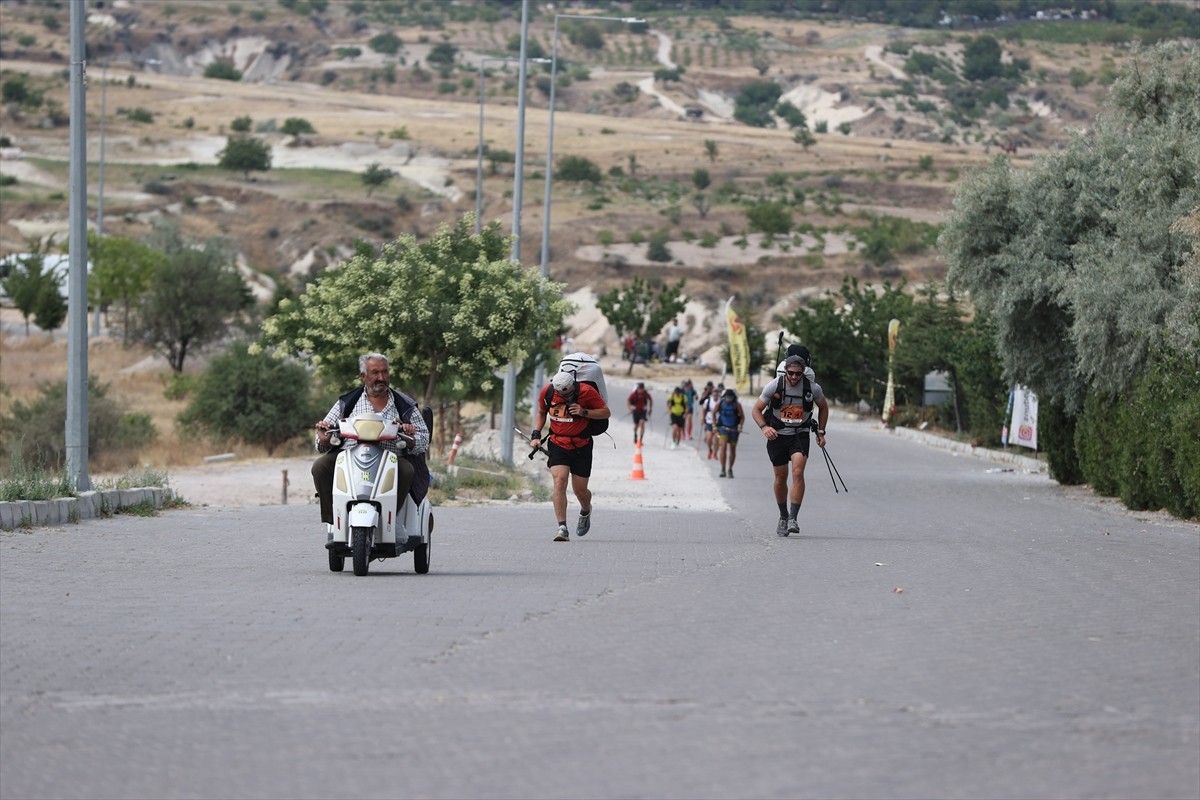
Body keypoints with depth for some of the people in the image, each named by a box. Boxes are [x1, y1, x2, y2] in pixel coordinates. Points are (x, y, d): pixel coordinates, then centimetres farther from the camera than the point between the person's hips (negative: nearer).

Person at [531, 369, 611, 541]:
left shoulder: (586, 391, -15)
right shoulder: (548, 392, -7)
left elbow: (606, 412, -6)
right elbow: (541, 413, 14)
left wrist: (584, 412, -21)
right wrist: (536, 434, 2)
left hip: (581, 447, -1)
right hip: (557, 444, 1)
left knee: (580, 490, 4)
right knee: (559, 481, -19)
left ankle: (585, 512, 41)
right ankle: (562, 528, -20)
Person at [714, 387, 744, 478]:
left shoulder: (737, 405, -8)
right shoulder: (720, 404, -6)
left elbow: (742, 416, 0)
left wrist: (740, 426, -12)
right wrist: (714, 425, 4)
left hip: (734, 429, 1)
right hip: (723, 428, -1)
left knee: (732, 449, 7)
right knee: (723, 446, -18)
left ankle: (730, 470, 24)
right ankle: (723, 470, -16)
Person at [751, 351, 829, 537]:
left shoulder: (813, 388, -9)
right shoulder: (774, 386, -11)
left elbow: (823, 407, 12)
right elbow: (756, 410, -2)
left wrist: (821, 432, 8)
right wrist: (764, 427, -19)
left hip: (800, 436, -1)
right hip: (777, 435, 1)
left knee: (798, 473, -19)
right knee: (781, 478, 6)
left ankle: (793, 518, -20)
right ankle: (783, 517, 26)